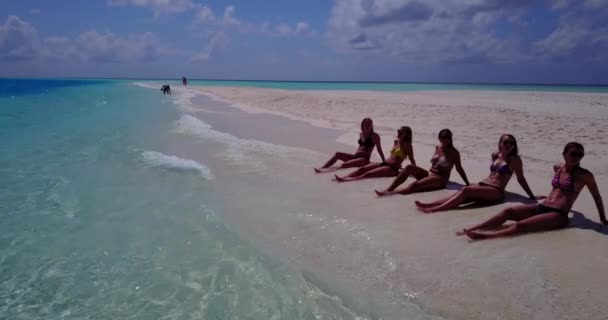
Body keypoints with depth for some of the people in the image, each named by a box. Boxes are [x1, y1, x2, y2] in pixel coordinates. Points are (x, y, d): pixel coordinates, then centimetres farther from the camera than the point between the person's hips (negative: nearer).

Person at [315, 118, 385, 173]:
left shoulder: (375, 136, -3)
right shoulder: (361, 134, 17)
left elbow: (379, 150, -2)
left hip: (364, 159, -7)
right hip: (355, 156, 7)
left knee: (344, 165, -30)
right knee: (337, 154, -14)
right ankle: (321, 168, -23)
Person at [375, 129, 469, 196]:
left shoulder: (454, 152, -4)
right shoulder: (437, 148, 13)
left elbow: (459, 169, -1)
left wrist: (468, 184, -1)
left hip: (440, 180, -6)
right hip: (429, 174, 6)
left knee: (415, 185, -31)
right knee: (409, 167, -18)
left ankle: (391, 193, -42)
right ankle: (388, 189, -26)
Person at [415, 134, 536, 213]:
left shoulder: (515, 159, -1)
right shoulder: (495, 155, 16)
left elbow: (521, 179, 2)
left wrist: (532, 196, 3)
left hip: (496, 192, -6)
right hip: (482, 185, 6)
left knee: (465, 190, -30)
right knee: (463, 192, -22)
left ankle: (435, 209, -43)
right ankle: (429, 205, -39)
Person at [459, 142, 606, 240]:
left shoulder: (585, 175, -3)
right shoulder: (557, 168, 14)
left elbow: (597, 197, 6)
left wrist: (603, 218, 12)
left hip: (558, 215, -6)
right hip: (540, 208, 6)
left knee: (521, 225, -28)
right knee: (508, 211, -17)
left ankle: (484, 235, -42)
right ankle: (472, 229, -26)